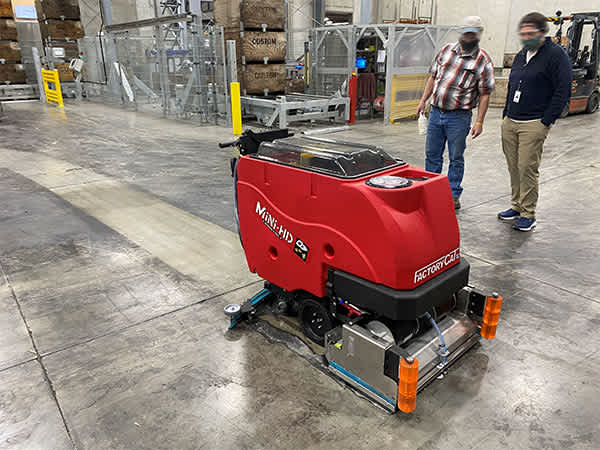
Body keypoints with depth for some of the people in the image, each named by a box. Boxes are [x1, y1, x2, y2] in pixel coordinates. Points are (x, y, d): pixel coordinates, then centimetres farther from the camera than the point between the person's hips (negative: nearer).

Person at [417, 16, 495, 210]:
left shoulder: (483, 60, -4)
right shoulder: (447, 50, 9)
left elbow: (484, 94, -5)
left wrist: (479, 122, -11)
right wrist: (423, 100, 10)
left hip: (459, 116, -4)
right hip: (435, 112, 4)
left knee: (456, 158, 5)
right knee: (432, 154, 11)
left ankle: (453, 195, 17)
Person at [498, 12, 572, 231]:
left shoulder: (556, 55, -6)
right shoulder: (521, 56, 17)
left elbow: (562, 92, -10)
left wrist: (546, 122, -13)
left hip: (534, 125, -7)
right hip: (510, 122, 7)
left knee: (528, 168, -6)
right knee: (513, 167, 9)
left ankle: (528, 214, 4)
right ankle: (516, 206, 22)